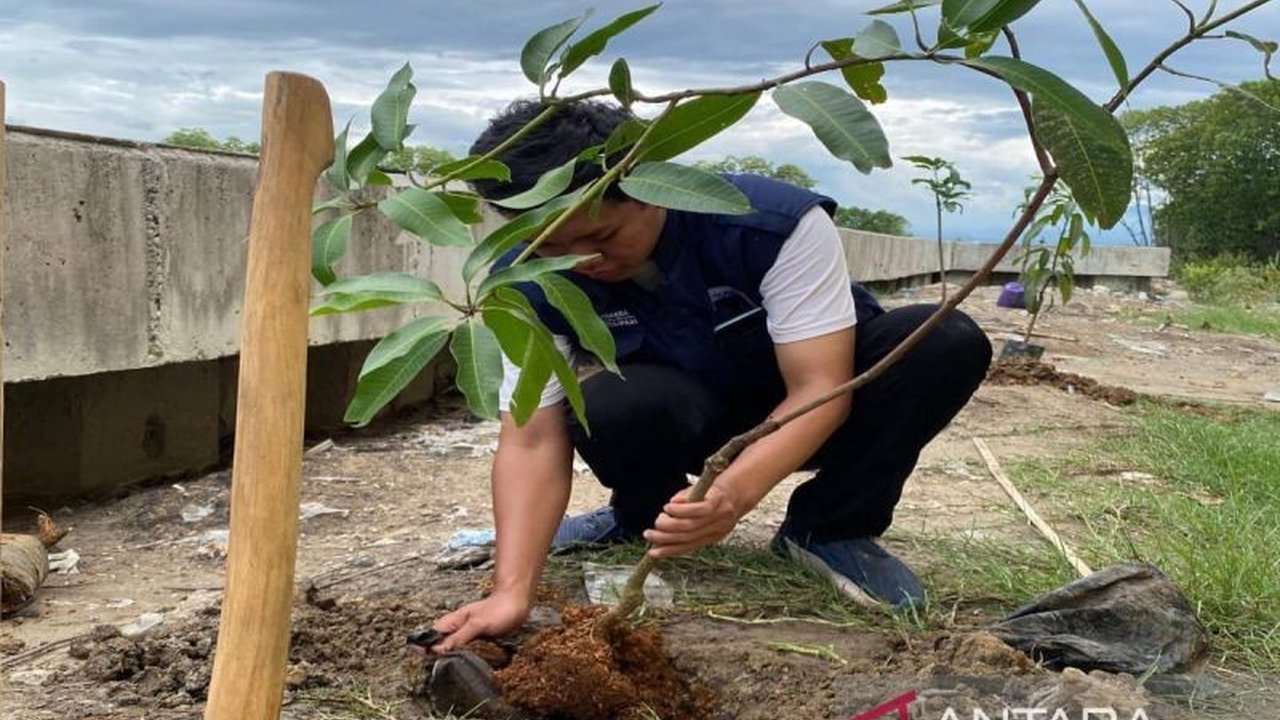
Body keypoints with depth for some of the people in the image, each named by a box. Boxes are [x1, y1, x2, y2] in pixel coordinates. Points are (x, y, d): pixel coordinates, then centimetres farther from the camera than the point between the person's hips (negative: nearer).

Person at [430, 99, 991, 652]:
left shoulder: (776, 222, -31)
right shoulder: (528, 282, -22)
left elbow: (820, 388, -34)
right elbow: (533, 441, -25)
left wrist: (734, 493, -52)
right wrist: (512, 591, -39)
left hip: (804, 414, 0)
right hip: (690, 419, 1)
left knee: (950, 344, -29)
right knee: (607, 410, -36)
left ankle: (828, 530, -8)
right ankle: (644, 519, 1)